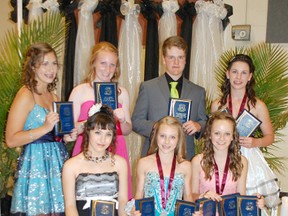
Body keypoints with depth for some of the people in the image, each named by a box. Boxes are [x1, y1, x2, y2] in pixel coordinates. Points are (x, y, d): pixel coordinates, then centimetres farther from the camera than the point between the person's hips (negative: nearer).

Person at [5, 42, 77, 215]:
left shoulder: (53, 96, 14)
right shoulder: (26, 95, -9)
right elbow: (11, 140, -15)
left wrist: (66, 137, 6)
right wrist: (45, 128, -21)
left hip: (57, 161, 7)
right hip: (36, 164, -7)